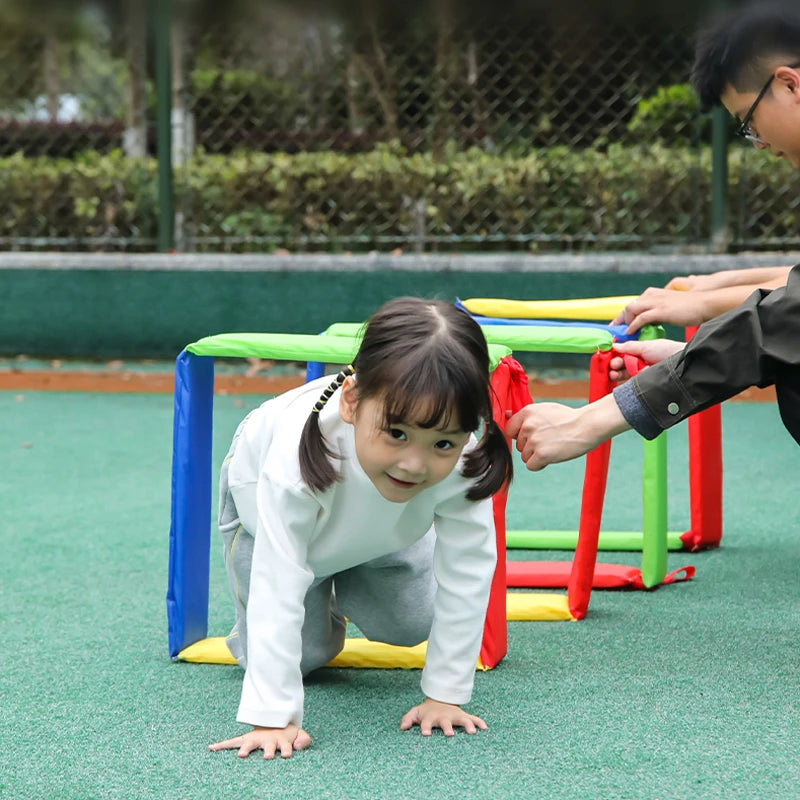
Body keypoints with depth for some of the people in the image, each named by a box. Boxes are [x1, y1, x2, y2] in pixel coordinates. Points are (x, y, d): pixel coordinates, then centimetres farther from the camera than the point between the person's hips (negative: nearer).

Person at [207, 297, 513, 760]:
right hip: (264, 503, -3)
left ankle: (338, 592, 32)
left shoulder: (462, 459, -42)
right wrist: (272, 718, -50)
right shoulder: (298, 457, -50)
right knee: (304, 654, -5)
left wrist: (445, 695, -29)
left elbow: (467, 574, -32)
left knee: (410, 626, 2)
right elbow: (276, 591, -48)